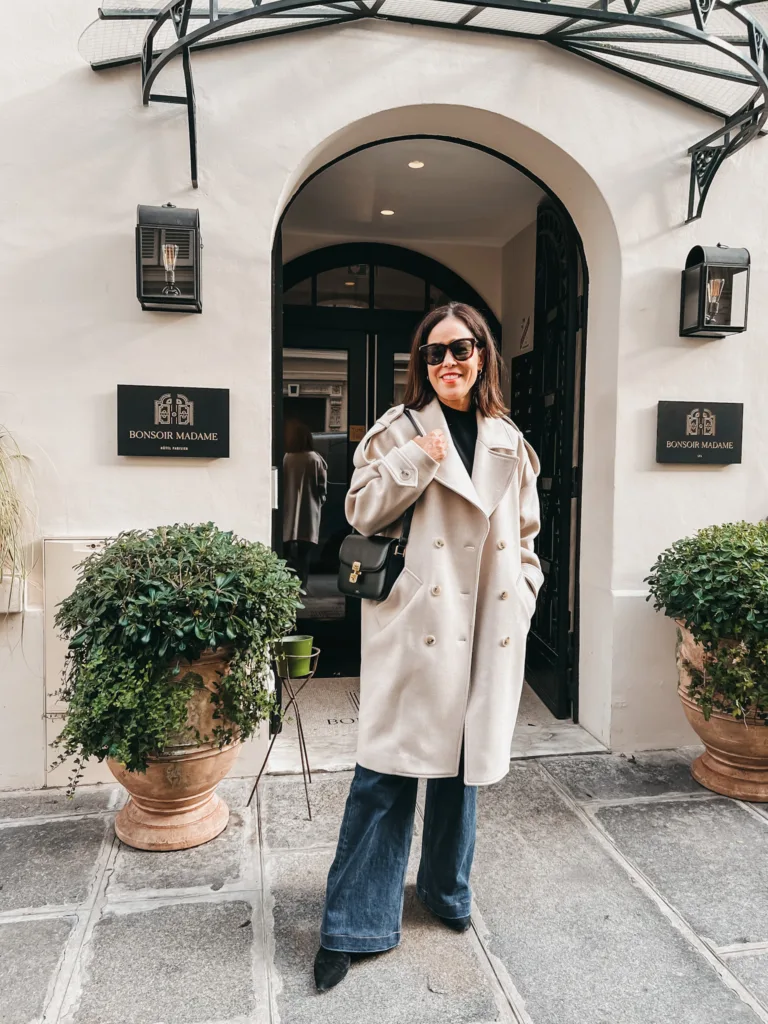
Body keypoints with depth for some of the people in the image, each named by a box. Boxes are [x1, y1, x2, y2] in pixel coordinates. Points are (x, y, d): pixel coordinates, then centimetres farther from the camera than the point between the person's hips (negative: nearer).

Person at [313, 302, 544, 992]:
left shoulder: (509, 442, 11)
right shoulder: (399, 429, 0)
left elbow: (524, 535, 17)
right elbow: (361, 511, -6)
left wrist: (522, 594, 7)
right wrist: (421, 457, -14)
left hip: (485, 627, 4)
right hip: (414, 624, -4)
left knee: (464, 760, 16)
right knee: (387, 771, 0)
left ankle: (447, 888, 40)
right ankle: (353, 927, 15)